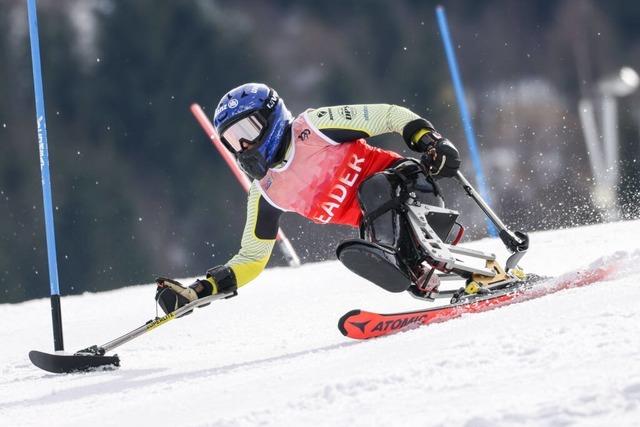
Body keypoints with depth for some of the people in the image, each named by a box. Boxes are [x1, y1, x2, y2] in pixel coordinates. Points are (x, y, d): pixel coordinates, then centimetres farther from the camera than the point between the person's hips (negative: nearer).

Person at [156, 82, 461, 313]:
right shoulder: (266, 194, 8)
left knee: (374, 190, -36)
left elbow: (390, 116, -6)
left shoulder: (314, 127, -8)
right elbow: (251, 259, 15)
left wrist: (430, 141, -22)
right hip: (378, 221, 4)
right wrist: (197, 293, 4)